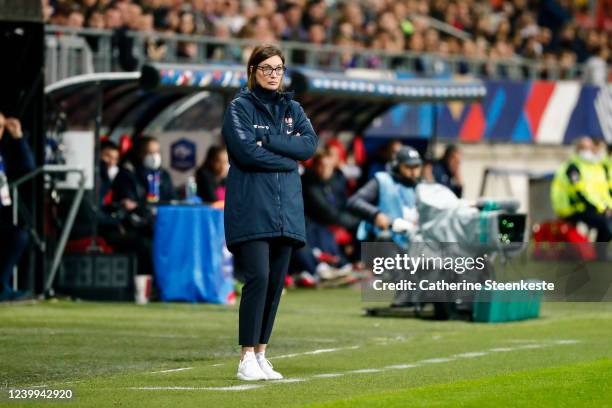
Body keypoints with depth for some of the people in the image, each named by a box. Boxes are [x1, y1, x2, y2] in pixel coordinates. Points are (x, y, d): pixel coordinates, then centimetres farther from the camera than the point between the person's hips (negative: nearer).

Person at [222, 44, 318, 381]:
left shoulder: (292, 109, 17)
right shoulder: (240, 107, 2)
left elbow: (310, 144, 0)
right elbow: (246, 151, -13)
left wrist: (269, 141, -10)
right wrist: (287, 158, -5)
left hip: (286, 210, 6)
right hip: (251, 209, -5)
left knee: (276, 282, 4)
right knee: (258, 277, -16)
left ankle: (261, 354, 11)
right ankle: (246, 358, -14)